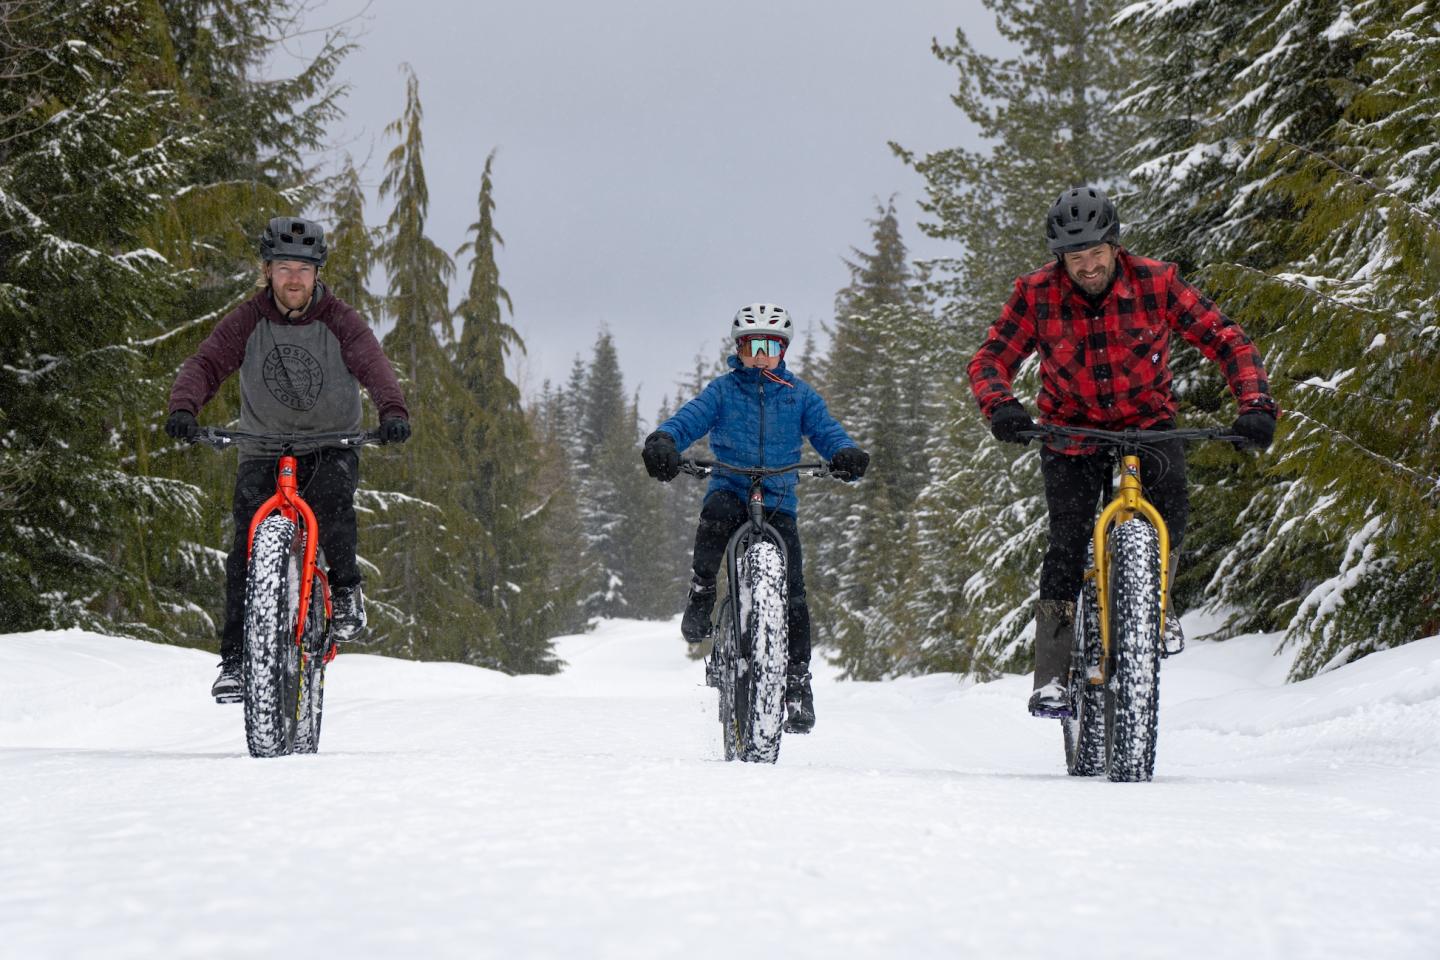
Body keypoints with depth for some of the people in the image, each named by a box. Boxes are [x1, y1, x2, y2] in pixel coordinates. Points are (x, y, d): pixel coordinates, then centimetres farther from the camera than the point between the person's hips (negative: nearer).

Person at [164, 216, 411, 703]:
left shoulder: (339, 320, -9)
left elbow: (373, 365, -24)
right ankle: (234, 658, -4)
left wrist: (393, 411, -45)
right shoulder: (247, 320, -7)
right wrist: (184, 408, -39)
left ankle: (346, 588, -6)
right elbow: (205, 363, -18)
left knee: (332, 499, -33)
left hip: (331, 447, -1)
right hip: (263, 450, 1)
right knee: (247, 548, -13)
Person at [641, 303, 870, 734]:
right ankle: (700, 597, -20)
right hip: (730, 488, -1)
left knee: (791, 591, -9)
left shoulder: (800, 394, 10)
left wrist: (847, 454, -24)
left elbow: (826, 430, 0)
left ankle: (797, 683, -2)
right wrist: (662, 441, -30)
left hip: (778, 500, 1)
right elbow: (689, 419, -7)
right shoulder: (723, 390, 6)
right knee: (717, 513, -39)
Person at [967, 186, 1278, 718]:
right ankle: (1052, 678, -4)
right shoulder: (1037, 293, -17)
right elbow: (990, 359, -13)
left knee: (1169, 510, -27)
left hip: (1147, 420, 0)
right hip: (1071, 429, 0)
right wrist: (1001, 406, -35)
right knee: (1068, 543, -13)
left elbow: (1228, 341, -16)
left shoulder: (1156, 282, -18)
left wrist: (1256, 405, -31)